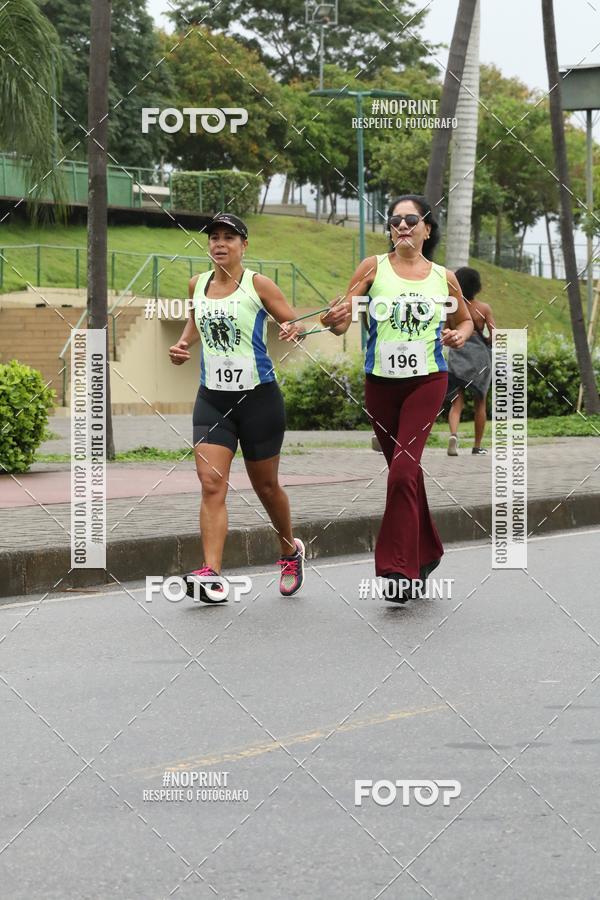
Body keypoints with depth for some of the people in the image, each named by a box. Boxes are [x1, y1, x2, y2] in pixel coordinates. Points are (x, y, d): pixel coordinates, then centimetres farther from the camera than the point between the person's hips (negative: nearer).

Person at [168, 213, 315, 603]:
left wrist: (296, 330, -26)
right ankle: (211, 575, -21)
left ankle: (291, 551, 37)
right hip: (212, 398, 3)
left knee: (265, 484, 10)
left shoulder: (257, 284, -5)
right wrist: (184, 345, 9)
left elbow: (295, 323, -3)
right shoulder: (198, 284, 8)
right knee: (211, 484, -13)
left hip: (258, 396, -3)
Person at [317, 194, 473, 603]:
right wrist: (333, 320, -28)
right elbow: (343, 320, -5)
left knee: (403, 469, -16)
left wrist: (460, 334, -2)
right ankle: (427, 551, 31)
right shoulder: (374, 267, 0)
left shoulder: (443, 277, 4)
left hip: (427, 381, -2)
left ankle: (399, 569, -15)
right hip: (381, 382, 2)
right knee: (405, 469, 12)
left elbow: (465, 320, 21)